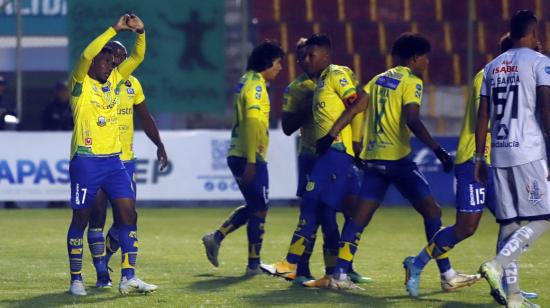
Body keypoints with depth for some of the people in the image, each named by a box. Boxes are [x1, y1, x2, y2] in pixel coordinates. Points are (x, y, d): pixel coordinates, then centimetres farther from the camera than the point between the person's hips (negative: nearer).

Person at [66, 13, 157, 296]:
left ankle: (128, 277, -3)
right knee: (81, 219, 2)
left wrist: (140, 32, -7)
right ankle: (76, 278, 10)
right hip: (86, 161, -6)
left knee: (128, 215, -4)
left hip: (114, 160, 6)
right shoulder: (80, 83, -4)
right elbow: (86, 55, -21)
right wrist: (115, 29, -22)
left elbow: (137, 57, 12)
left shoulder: (115, 81, 13)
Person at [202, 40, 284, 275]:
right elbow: (252, 123, -22)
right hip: (249, 157, -10)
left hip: (238, 156, 10)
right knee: (259, 209, -2)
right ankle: (254, 264, 1)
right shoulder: (256, 85, -14)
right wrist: (251, 161, -26)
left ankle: (216, 238, 12)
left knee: (253, 206, 18)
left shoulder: (248, 81, 17)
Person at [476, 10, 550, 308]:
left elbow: (482, 116, 15)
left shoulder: (493, 66, 16)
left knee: (508, 223, 8)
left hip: (499, 152, 6)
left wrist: (479, 157, 19)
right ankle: (496, 265, -20)